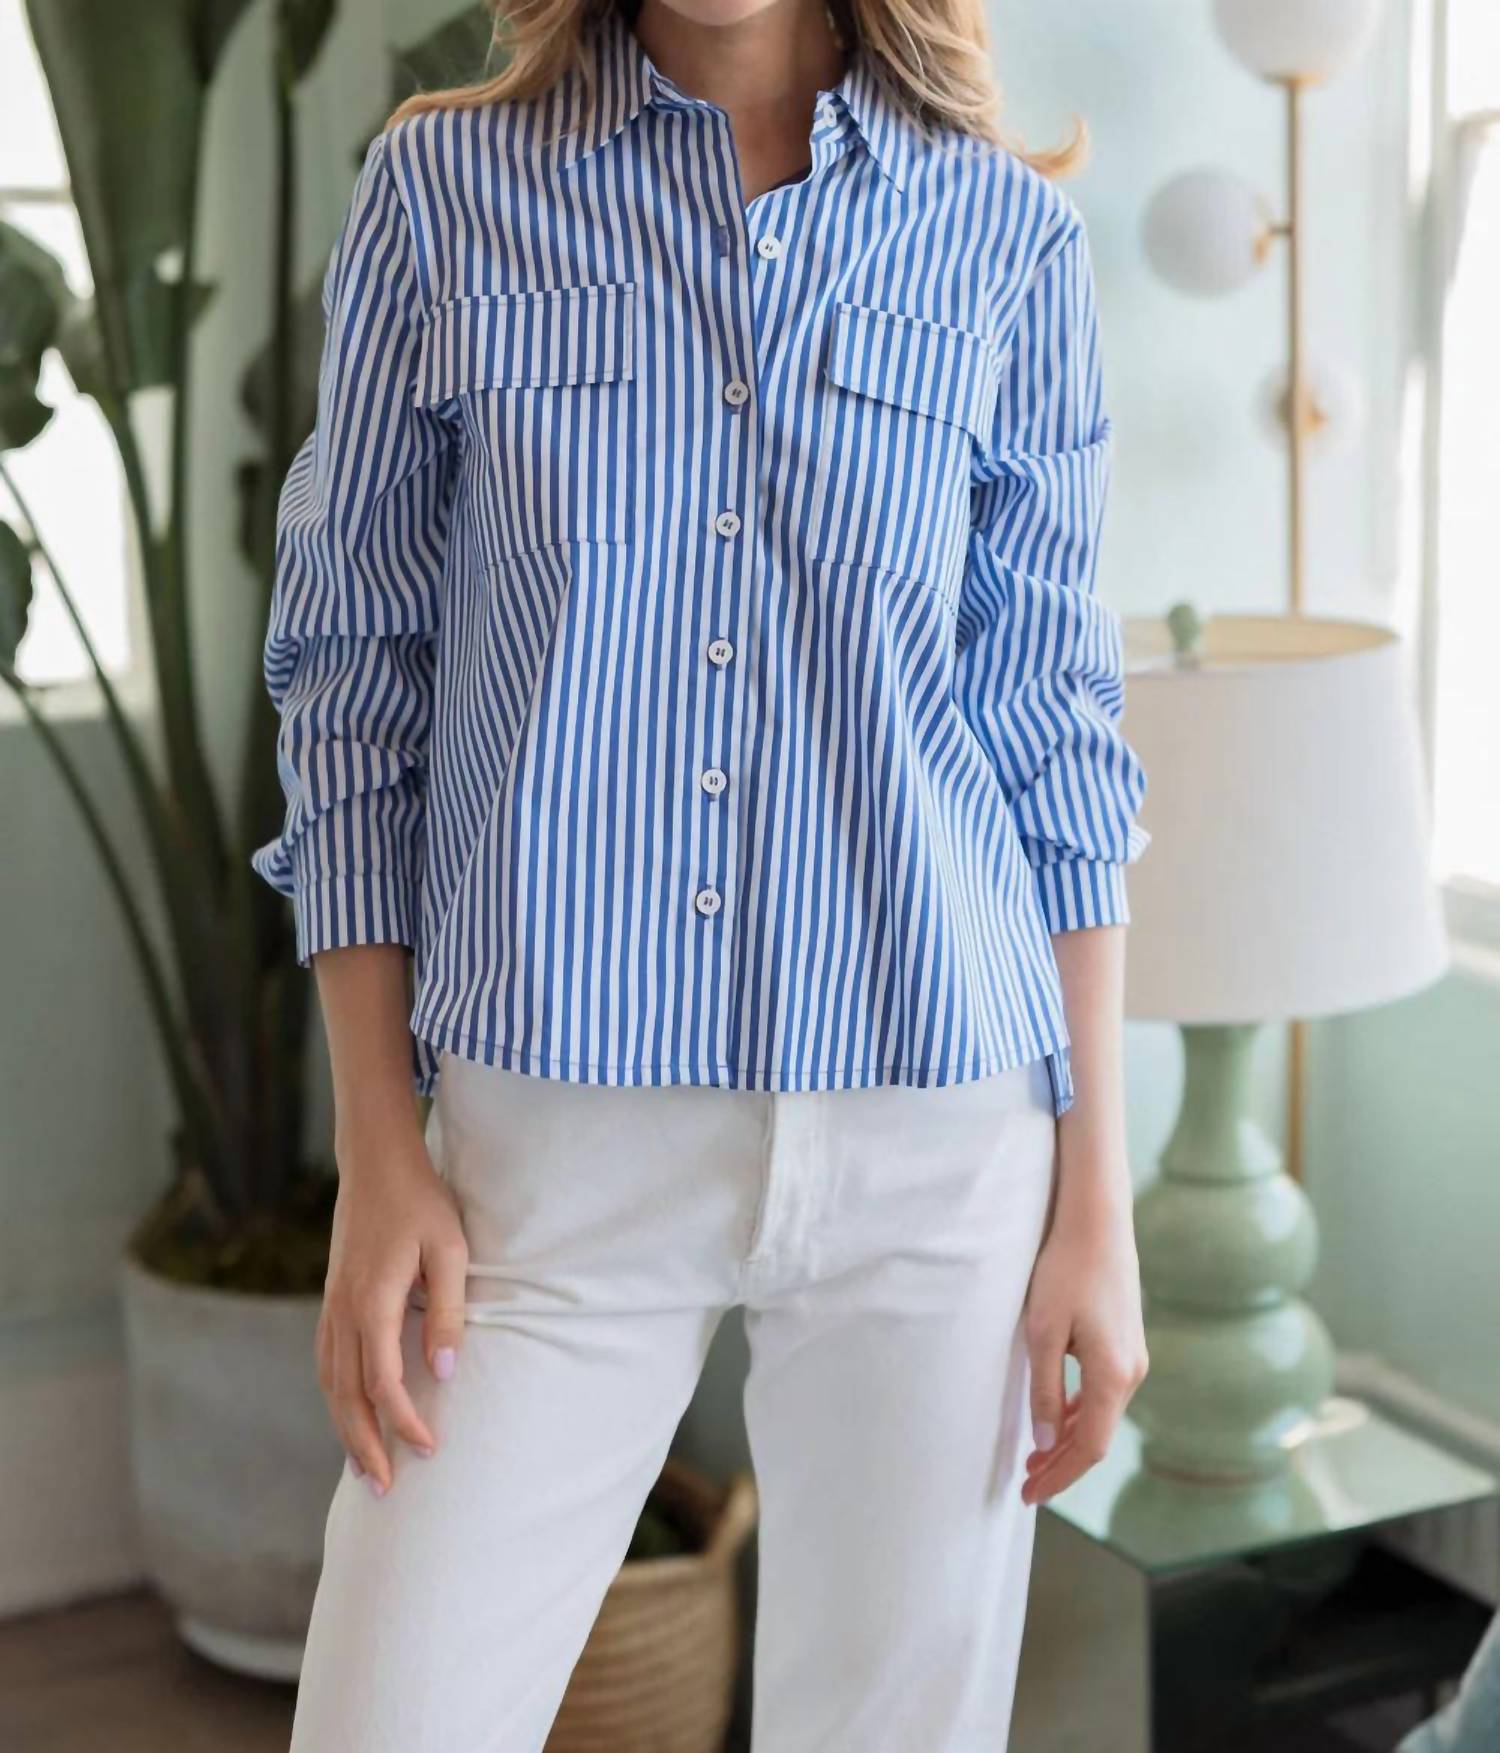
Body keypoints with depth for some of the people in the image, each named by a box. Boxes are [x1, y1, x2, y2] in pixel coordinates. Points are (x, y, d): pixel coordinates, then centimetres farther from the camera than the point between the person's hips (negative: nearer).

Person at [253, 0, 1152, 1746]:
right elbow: (354, 675, 4)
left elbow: (1054, 733, 6)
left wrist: (1099, 1200, 3)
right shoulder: (443, 188, 3)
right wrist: (378, 1159, -2)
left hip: (931, 1140, 1)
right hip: (552, 1140, 0)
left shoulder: (1007, 232, 4)